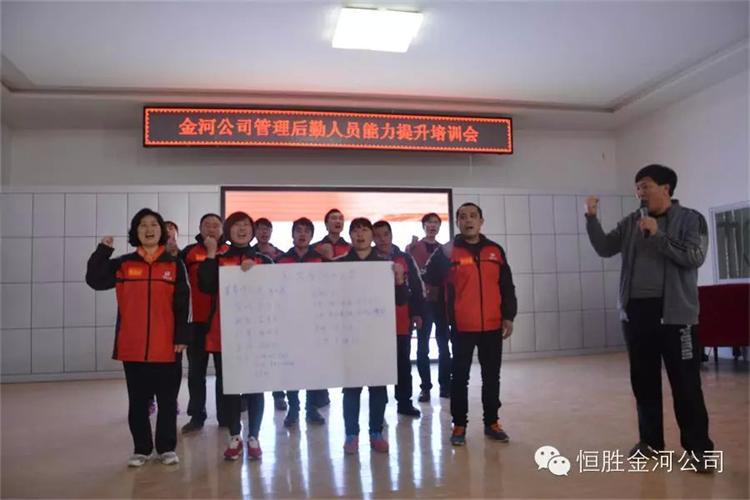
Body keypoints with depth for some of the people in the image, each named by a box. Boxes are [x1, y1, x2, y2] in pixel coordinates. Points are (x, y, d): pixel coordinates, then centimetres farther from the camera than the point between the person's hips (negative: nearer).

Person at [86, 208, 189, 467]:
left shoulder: (174, 265, 2)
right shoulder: (123, 264, 7)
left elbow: (182, 305, 0)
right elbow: (95, 280, -3)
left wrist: (182, 337, -6)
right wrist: (103, 250, -9)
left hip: (166, 346, -1)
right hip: (132, 346, 1)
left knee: (167, 400, 7)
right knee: (138, 400, 11)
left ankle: (167, 447, 20)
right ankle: (141, 448, 23)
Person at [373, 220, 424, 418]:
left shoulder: (405, 258, 6)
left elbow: (416, 287, 7)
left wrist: (416, 312, 1)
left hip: (403, 320, 2)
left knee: (404, 364, 11)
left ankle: (404, 402, 23)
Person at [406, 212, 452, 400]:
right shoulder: (413, 248, 5)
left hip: (441, 301, 3)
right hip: (422, 301, -3)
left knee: (444, 344, 6)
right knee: (423, 346, 2)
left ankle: (445, 385, 15)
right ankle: (425, 387, 8)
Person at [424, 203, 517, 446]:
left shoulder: (495, 250, 7)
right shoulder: (448, 251, -1)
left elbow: (507, 286, 10)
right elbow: (431, 280, -11)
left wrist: (508, 316, 4)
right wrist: (442, 258, -24)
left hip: (492, 325, 3)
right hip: (462, 326, -3)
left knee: (492, 376, 12)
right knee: (460, 376, 5)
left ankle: (491, 422, 25)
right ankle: (459, 425, 15)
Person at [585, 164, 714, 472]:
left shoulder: (690, 219, 0)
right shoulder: (630, 223, 11)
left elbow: (694, 257, -12)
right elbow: (604, 248, 3)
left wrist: (657, 235, -17)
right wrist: (592, 218, -8)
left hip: (674, 312, -4)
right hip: (636, 311, 5)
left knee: (685, 384, -1)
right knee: (643, 382, 11)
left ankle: (698, 447, 11)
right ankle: (650, 440, 24)